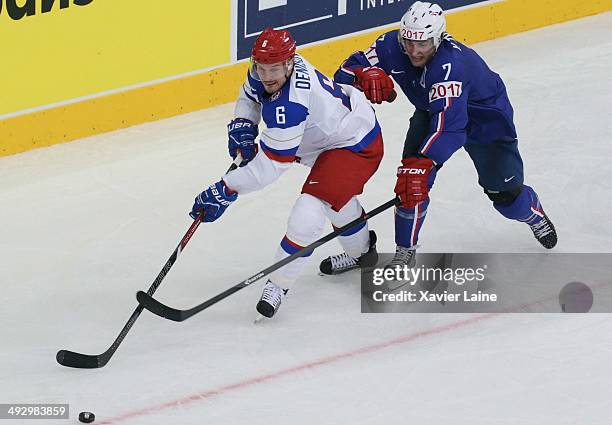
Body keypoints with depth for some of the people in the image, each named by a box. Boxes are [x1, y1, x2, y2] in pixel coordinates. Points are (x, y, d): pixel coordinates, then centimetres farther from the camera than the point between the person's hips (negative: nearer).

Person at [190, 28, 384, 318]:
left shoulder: (288, 106, -39)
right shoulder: (265, 71, -13)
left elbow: (270, 165, -36)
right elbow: (250, 93, 11)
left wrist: (225, 191, -33)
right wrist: (242, 126, -6)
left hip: (356, 147, -11)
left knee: (308, 213, -23)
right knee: (337, 198, 34)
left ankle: (278, 284, -8)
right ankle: (363, 253, 60)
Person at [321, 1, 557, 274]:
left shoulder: (451, 63, -44)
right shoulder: (393, 46, -25)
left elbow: (448, 123, -52)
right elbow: (346, 73, -21)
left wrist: (420, 165, -62)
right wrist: (366, 75, -46)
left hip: (486, 116, -4)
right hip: (431, 112, 5)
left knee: (505, 193, 1)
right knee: (411, 177, -16)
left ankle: (535, 216, 37)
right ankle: (405, 251, -2)